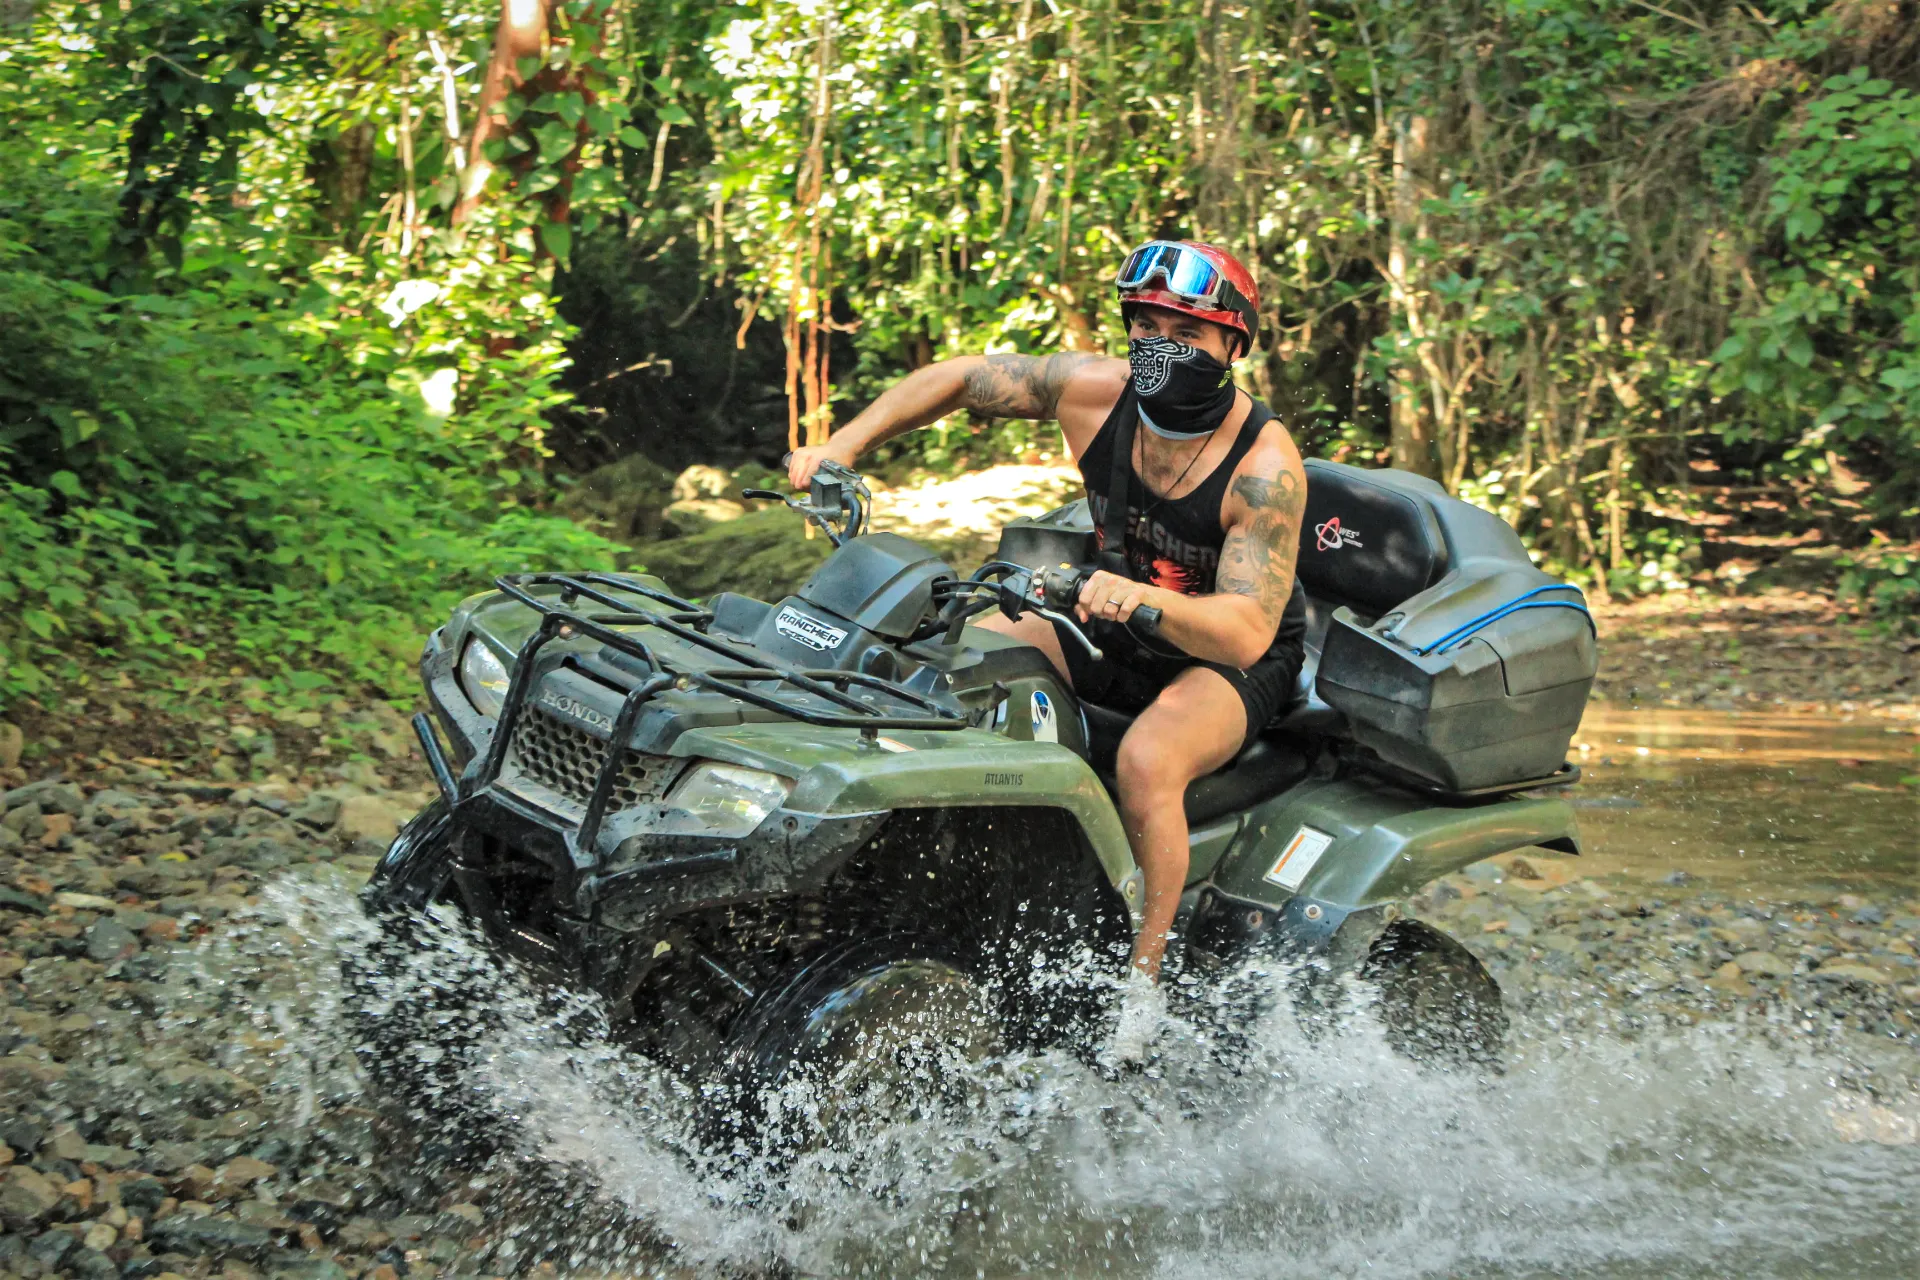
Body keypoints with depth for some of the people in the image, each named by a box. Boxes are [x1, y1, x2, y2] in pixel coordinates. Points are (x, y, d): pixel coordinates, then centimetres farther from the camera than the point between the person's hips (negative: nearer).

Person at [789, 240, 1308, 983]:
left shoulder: (1266, 466, -27)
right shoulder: (1095, 390, -14)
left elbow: (1247, 631, -37)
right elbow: (958, 379, -1)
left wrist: (1142, 600, -55)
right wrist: (839, 448, -13)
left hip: (1233, 659, -6)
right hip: (1116, 631, 6)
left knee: (1146, 761, -36)